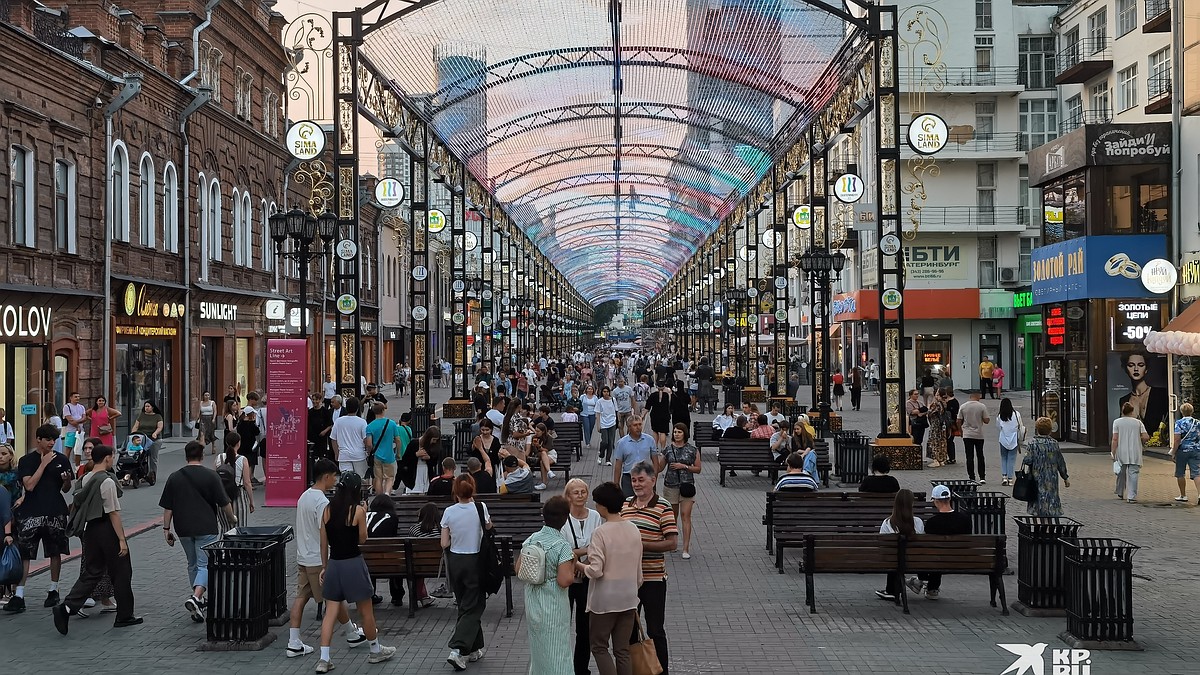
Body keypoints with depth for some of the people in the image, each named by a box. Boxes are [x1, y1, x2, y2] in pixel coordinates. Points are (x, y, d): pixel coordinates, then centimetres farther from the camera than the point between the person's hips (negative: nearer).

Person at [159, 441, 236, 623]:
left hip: (183, 529, 4)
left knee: (193, 564, 19)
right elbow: (224, 503, -4)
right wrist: (232, 518, 14)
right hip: (206, 528, -4)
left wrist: (166, 528, 11)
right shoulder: (210, 476, -6)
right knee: (205, 565, -3)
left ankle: (198, 600, 26)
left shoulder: (174, 478, 3)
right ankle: (195, 597, -24)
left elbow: (167, 507, 3)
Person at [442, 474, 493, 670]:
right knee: (472, 608, 2)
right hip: (475, 561, -3)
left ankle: (475, 649, 25)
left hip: (455, 561, 3)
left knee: (465, 605, 17)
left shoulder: (449, 512, -8)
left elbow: (444, 543, -5)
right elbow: (489, 528, 9)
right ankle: (458, 650, -14)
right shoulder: (480, 508, -12)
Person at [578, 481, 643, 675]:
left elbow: (595, 571, -19)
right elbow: (638, 569, 10)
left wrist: (577, 564, -1)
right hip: (629, 598, 5)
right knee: (623, 650, 11)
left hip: (604, 599, -5)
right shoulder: (634, 530, 2)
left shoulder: (601, 533, -17)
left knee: (599, 647, 9)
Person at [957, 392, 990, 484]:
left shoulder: (963, 406, -2)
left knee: (969, 457, 3)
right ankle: (982, 477, 9)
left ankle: (971, 478, 2)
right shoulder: (982, 406, -7)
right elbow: (986, 420, -6)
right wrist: (988, 419, 16)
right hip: (979, 435, 0)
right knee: (980, 456, 11)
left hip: (967, 435, 0)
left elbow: (959, 421, 0)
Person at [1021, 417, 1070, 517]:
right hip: (1052, 479, 2)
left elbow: (1028, 460, -18)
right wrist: (1065, 478, 16)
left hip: (1037, 479, -2)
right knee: (1052, 499, 8)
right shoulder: (1054, 444, 1)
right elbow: (1061, 462, 7)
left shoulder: (1032, 444, -9)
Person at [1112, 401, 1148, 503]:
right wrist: (1142, 443, 17)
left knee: (1121, 473, 16)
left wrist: (1113, 453, -4)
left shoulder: (1117, 422, 0)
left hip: (1121, 453, 1)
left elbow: (1115, 439, -6)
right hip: (1135, 453, -1)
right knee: (1133, 474, -1)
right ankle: (1131, 497, -7)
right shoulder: (1138, 422, 2)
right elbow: (1146, 437, -4)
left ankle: (1120, 494, 31)